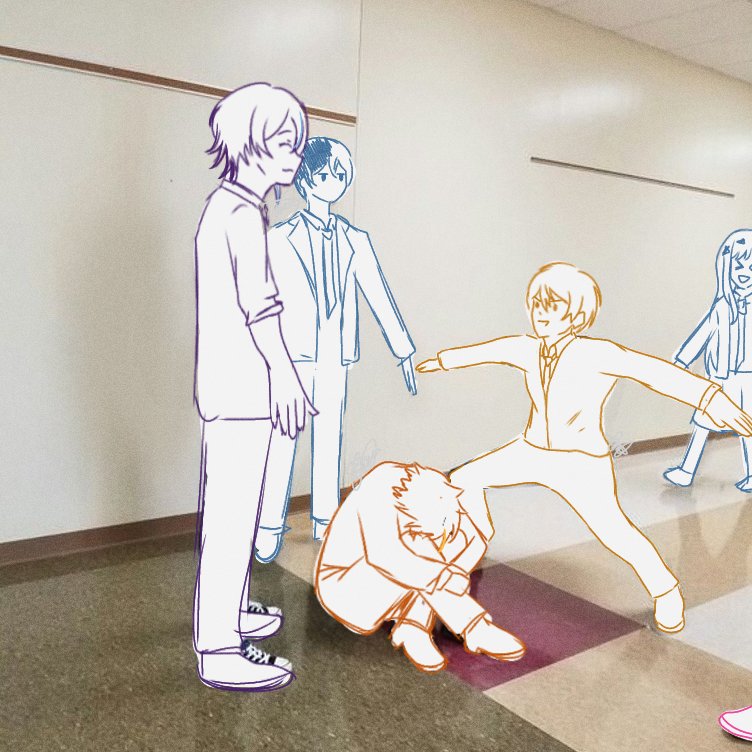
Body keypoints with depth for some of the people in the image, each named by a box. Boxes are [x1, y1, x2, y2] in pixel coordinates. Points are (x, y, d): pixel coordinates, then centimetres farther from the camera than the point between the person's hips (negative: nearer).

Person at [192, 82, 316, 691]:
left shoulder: (225, 205, 18)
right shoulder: (244, 213, -13)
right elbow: (259, 304, -20)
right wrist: (285, 375, -14)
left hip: (229, 385, 10)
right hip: (243, 388, -10)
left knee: (231, 507, 18)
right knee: (233, 513, -5)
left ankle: (229, 612, 34)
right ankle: (220, 652, 5)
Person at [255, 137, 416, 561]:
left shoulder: (355, 240, 9)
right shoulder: (282, 237, 1)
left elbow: (379, 295, 9)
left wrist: (404, 349, 8)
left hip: (336, 353, 3)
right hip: (295, 350, -3)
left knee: (330, 436, 9)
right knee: (285, 436, -3)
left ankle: (325, 522, 21)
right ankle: (270, 527, 8)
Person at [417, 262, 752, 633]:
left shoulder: (596, 353, -22)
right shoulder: (527, 348, -5)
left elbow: (652, 370, -33)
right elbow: (487, 350, 13)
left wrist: (711, 398, -45)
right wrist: (444, 360, 28)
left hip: (582, 462, -5)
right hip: (533, 452, 6)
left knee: (613, 530, -17)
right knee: (463, 479, 4)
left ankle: (666, 591, 10)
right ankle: (478, 534, 33)